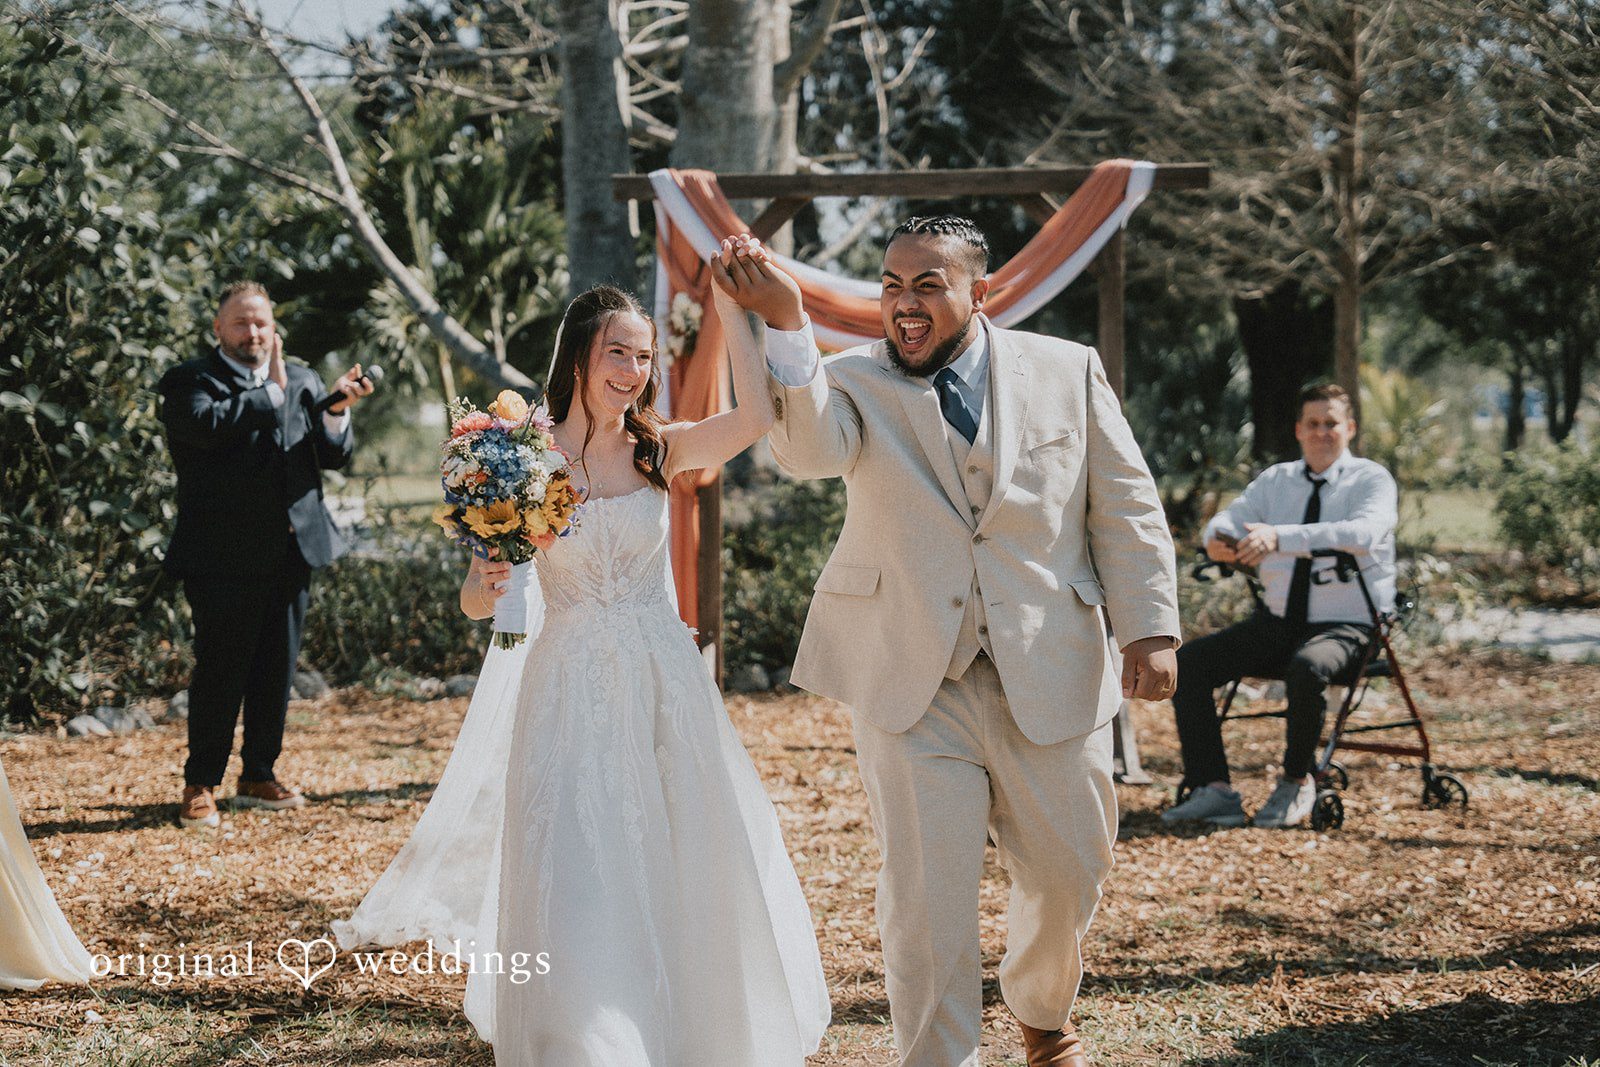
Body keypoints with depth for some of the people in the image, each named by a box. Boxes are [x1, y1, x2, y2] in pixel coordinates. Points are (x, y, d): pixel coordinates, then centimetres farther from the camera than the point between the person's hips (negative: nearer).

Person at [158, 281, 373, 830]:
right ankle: (201, 785, 7)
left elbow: (333, 457, 8)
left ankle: (258, 776, 22)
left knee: (277, 670, 10)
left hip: (290, 551, 5)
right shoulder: (189, 381, 0)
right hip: (225, 555, -5)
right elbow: (207, 425, -22)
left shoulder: (302, 380, 15)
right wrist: (271, 390, -15)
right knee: (220, 671, -3)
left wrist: (336, 410, -11)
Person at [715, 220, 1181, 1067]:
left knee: (1066, 869, 14)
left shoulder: (1067, 371, 5)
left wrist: (1150, 631, -2)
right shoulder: (853, 381, 0)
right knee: (926, 892, -4)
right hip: (912, 683, -2)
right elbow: (810, 449, -23)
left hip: (1051, 680, 2)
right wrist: (785, 325, -38)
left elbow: (1126, 511, 6)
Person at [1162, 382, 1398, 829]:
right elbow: (1230, 520, 0)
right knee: (1187, 662, -13)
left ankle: (1296, 783, -15)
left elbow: (1364, 533, -26)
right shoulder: (1276, 481, 13)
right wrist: (1218, 540, -28)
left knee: (1307, 669, -39)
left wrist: (1280, 537, -38)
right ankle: (1214, 790, -16)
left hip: (1346, 625, -5)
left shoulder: (1371, 480, -4)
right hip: (1278, 621, 6)